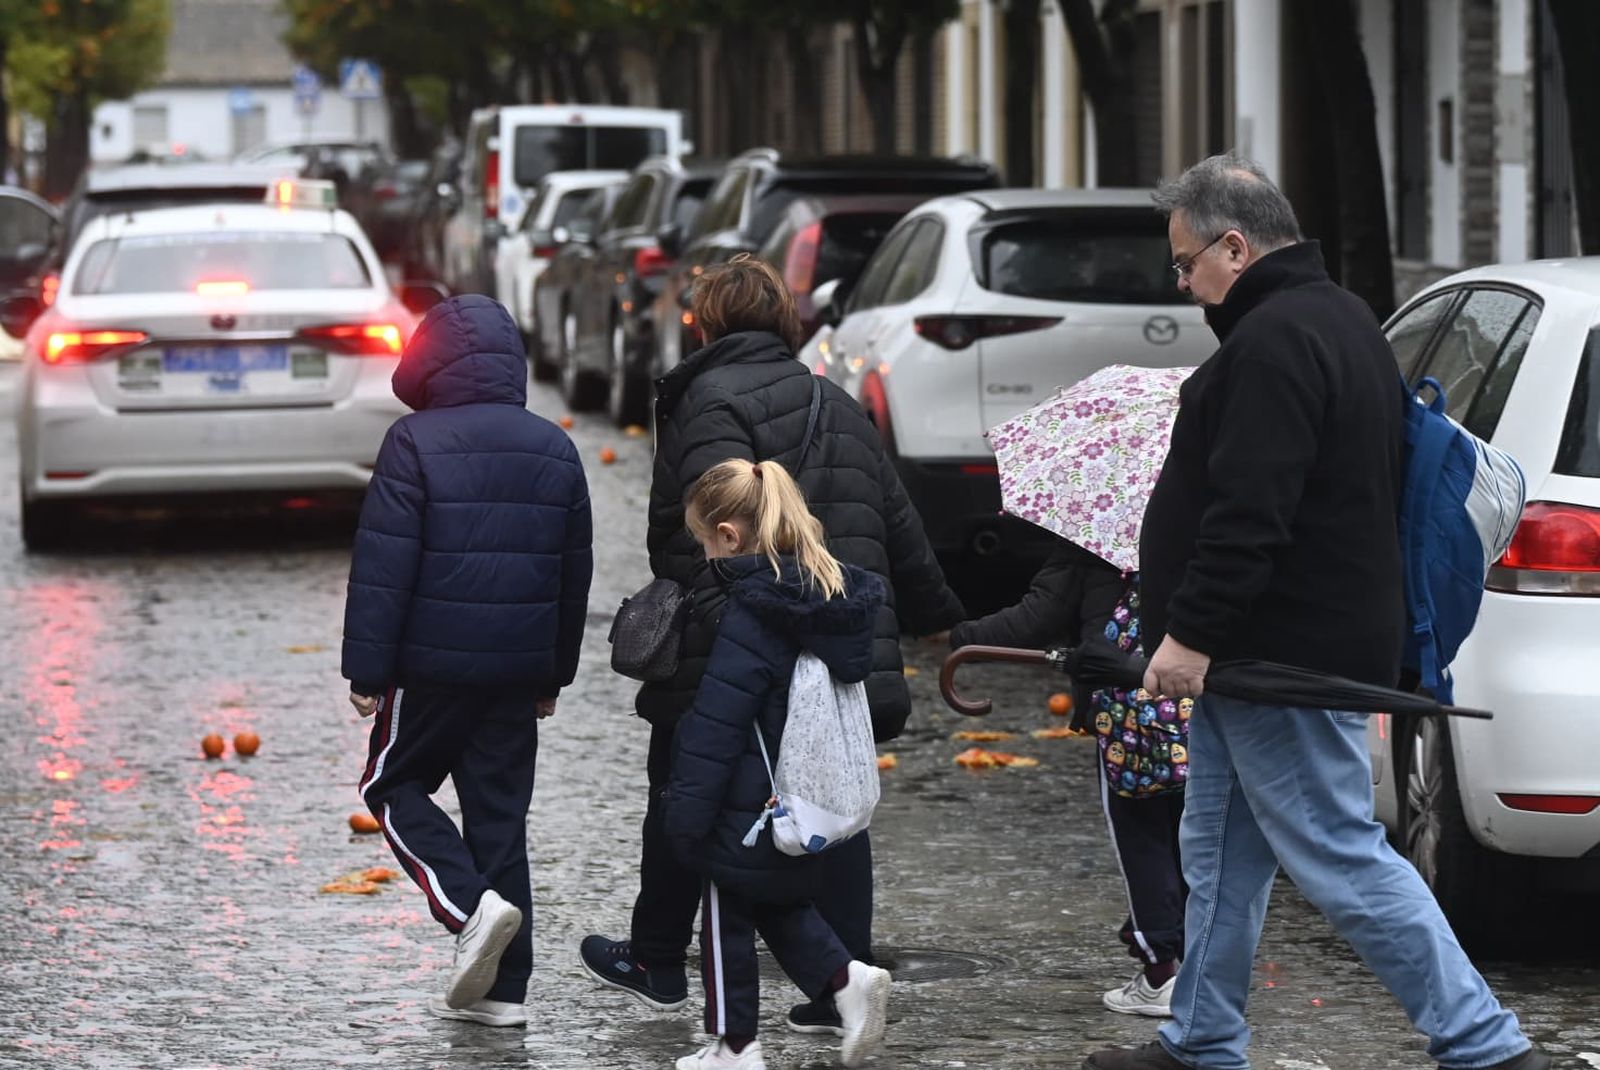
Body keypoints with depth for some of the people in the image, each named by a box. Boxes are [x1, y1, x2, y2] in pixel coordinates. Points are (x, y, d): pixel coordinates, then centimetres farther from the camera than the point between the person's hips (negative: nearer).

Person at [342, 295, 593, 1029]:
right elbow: (575, 572, 15)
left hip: (434, 662, -5)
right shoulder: (555, 450, 9)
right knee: (500, 813, 10)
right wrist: (554, 673, 22)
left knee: (392, 785, 12)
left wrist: (366, 669, -8)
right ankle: (500, 987, 9)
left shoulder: (416, 443, -10)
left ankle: (472, 905, -10)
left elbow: (383, 565, -13)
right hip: (519, 668, 5)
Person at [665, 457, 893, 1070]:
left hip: (751, 808, -8)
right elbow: (851, 676, 16)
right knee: (782, 905, 23)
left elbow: (715, 726, -21)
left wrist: (688, 810, -15)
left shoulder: (753, 616, -20)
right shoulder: (837, 594, 4)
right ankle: (846, 979, 5)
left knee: (728, 918, 7)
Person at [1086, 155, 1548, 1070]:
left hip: (1285, 650, -11)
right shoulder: (1338, 322, 17)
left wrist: (1193, 633, -23)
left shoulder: (1274, 343, -19)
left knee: (1341, 857, -8)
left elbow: (1246, 514, -27)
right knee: (1222, 855, 17)